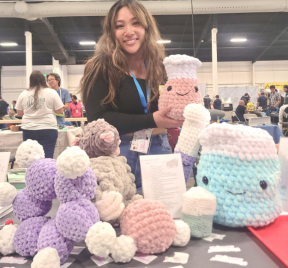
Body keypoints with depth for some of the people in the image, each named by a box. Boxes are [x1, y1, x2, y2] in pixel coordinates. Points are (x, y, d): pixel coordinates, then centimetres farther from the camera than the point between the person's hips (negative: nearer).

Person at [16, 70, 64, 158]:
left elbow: (19, 113, 13)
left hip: (28, 130, 3)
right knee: (47, 158, -2)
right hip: (48, 129, -3)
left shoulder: (23, 94, 6)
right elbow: (60, 111, 0)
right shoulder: (51, 92, -2)